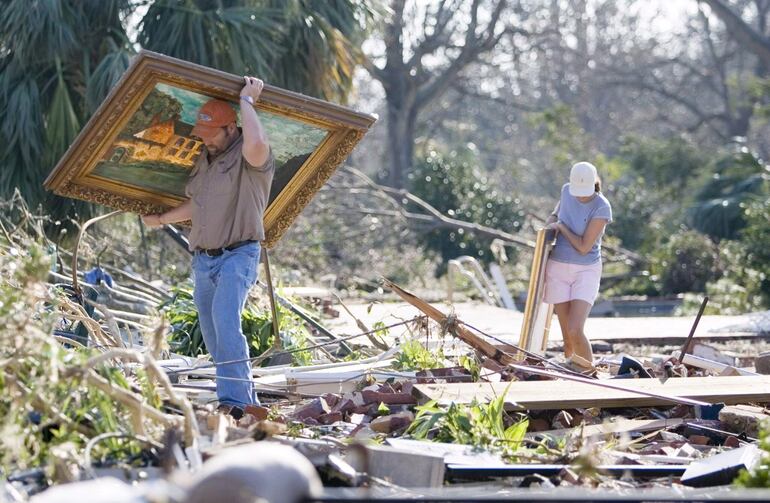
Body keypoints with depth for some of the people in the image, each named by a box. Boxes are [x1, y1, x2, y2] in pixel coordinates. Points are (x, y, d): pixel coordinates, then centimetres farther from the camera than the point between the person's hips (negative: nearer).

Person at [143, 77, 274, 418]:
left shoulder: (250, 159, -8)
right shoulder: (205, 159, 17)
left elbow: (256, 144, -35)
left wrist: (246, 100, -21)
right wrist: (161, 220, 43)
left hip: (237, 255, -8)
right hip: (203, 259, 8)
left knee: (225, 319, -26)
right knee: (213, 336, 5)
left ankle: (234, 401, -30)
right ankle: (248, 401, 13)